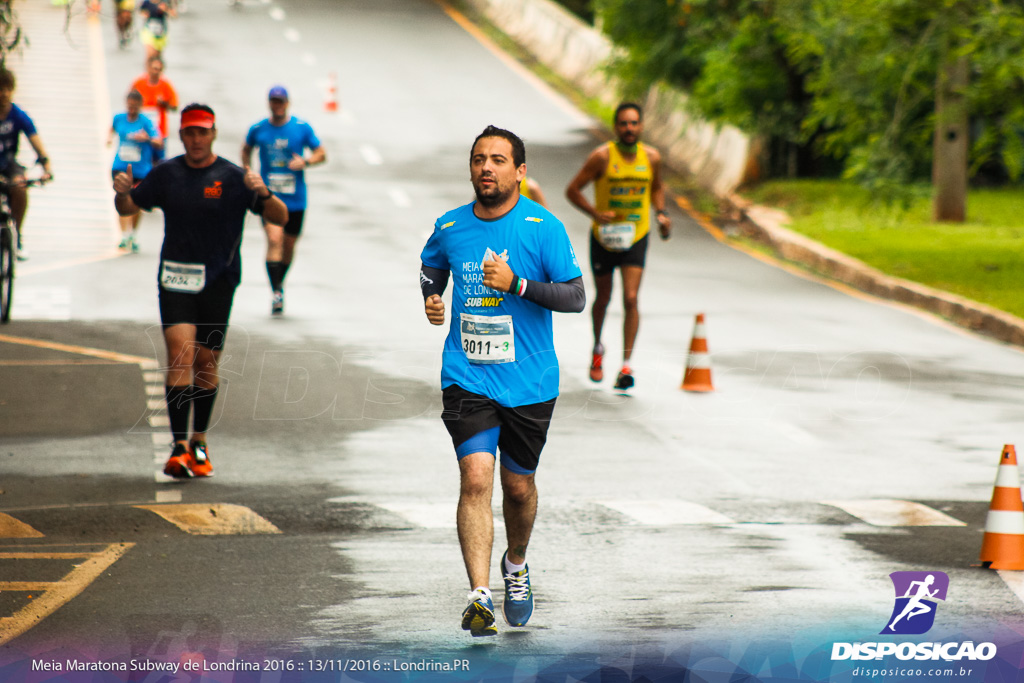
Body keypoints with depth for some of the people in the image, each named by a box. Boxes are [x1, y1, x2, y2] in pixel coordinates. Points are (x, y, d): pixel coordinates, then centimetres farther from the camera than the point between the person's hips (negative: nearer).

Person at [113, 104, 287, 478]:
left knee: (206, 362, 7)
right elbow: (128, 208, 15)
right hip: (176, 278, 0)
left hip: (218, 280, 0)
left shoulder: (232, 177, -4)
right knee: (180, 353, -15)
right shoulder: (166, 173, 4)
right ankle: (179, 446, -19)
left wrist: (262, 193, -30)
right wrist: (122, 192, -9)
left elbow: (280, 216, -9)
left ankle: (199, 441, 26)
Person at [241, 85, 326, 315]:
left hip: (295, 198, 1)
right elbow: (246, 149, 21)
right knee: (274, 240, -19)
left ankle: (280, 282, 37)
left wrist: (305, 162, -14)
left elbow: (321, 154, 5)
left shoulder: (302, 128, -1)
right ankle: (276, 292, -20)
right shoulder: (258, 130, 1)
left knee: (289, 245, 12)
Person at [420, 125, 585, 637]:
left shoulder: (543, 227, -7)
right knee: (476, 477, -17)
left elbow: (576, 297, -10)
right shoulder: (449, 228, 2)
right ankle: (479, 596, -21)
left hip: (529, 382, 0)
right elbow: (431, 265, 25)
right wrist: (430, 300, 4)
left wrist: (517, 284, -22)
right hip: (467, 379, 0)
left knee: (518, 485, 12)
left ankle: (516, 566, 43)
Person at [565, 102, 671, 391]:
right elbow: (573, 190, -10)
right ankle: (597, 348, 42)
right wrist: (596, 214, -22)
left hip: (636, 237, 1)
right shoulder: (602, 156, -14)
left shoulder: (651, 158, -4)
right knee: (603, 298, 14)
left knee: (631, 299, -13)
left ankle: (626, 365, -12)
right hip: (604, 237, -1)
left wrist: (661, 213, 0)